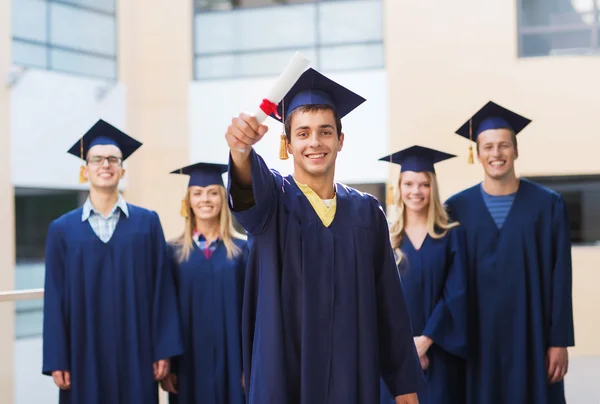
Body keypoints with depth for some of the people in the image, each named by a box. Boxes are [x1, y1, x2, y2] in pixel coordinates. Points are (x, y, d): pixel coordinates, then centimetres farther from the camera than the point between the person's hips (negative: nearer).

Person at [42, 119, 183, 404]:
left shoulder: (147, 222, 4)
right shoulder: (62, 229, 5)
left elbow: (162, 289, 1)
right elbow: (55, 299, 2)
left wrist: (164, 349, -5)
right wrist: (56, 360, -4)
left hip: (135, 352, 0)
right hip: (84, 354, 0)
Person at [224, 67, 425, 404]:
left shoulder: (367, 212, 7)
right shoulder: (274, 199, -1)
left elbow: (389, 300, 6)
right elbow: (252, 187, -26)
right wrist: (241, 149, -49)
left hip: (352, 376, 2)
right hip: (285, 377, -2)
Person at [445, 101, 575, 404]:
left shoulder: (548, 205, 0)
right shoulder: (457, 208, 2)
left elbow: (560, 278, -1)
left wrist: (560, 341, -5)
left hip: (530, 335, 0)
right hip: (476, 337, 1)